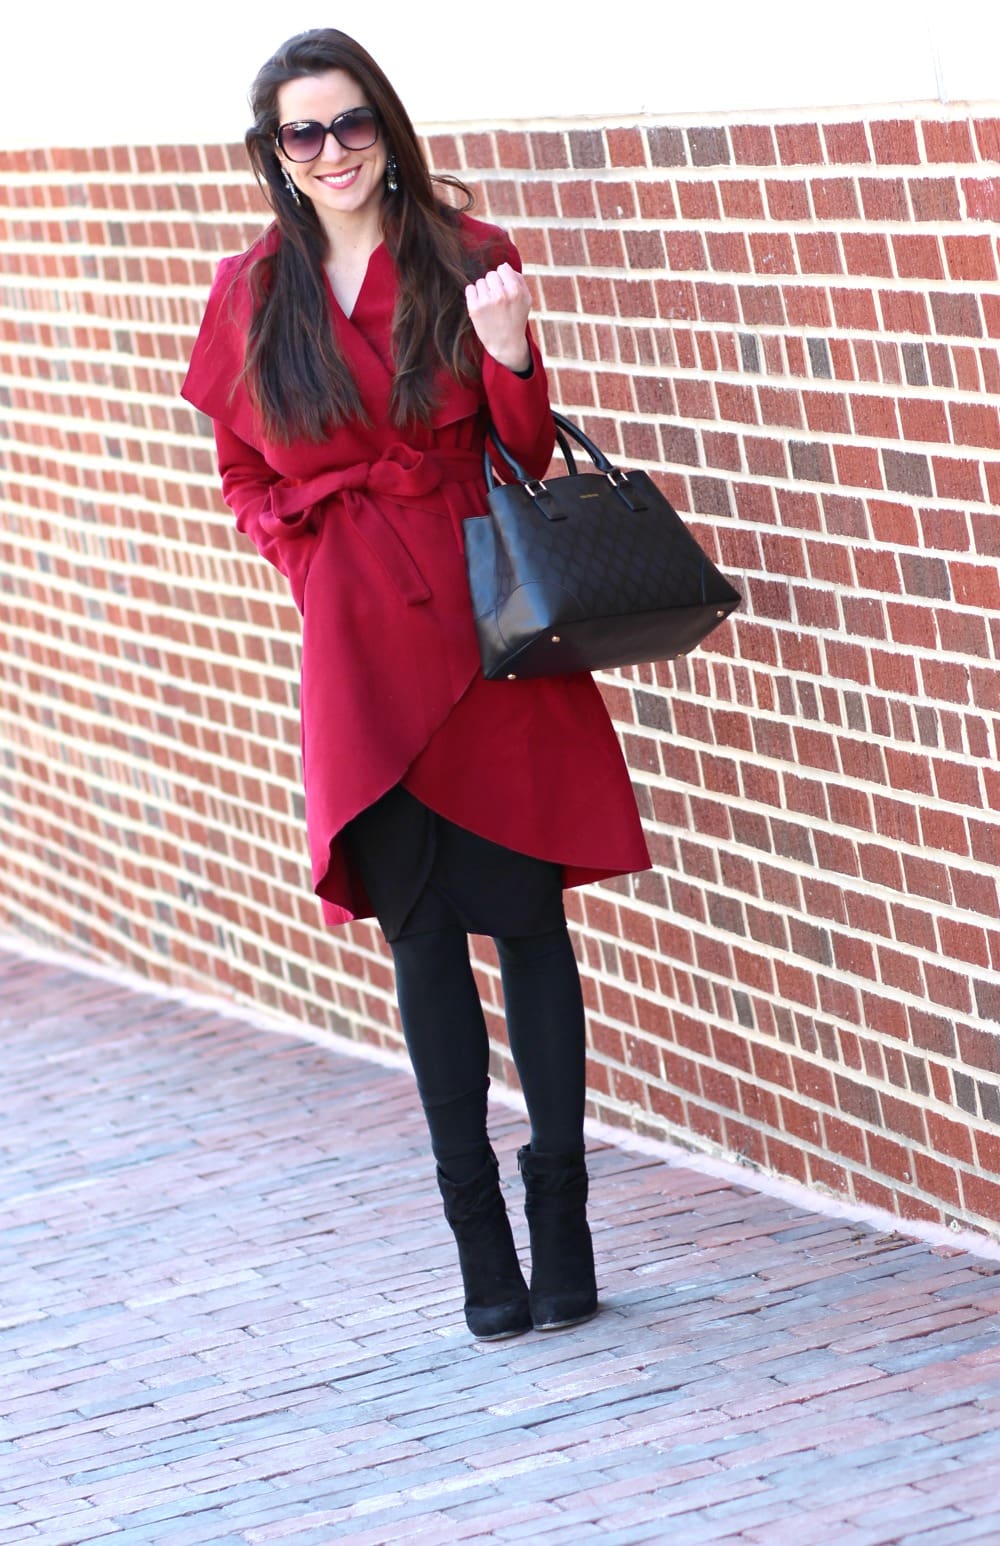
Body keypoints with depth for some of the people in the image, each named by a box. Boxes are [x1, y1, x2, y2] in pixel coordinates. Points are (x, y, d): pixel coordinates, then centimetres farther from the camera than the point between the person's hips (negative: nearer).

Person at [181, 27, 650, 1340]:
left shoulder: (466, 260, 2)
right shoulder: (253, 293, 6)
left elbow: (527, 454, 4)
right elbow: (244, 471, 18)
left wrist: (511, 353, -14)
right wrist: (306, 552, 3)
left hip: (488, 622, -1)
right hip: (359, 642, 1)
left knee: (524, 911, -3)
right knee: (421, 933, 3)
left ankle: (560, 1214, 4)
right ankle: (480, 1233, 11)